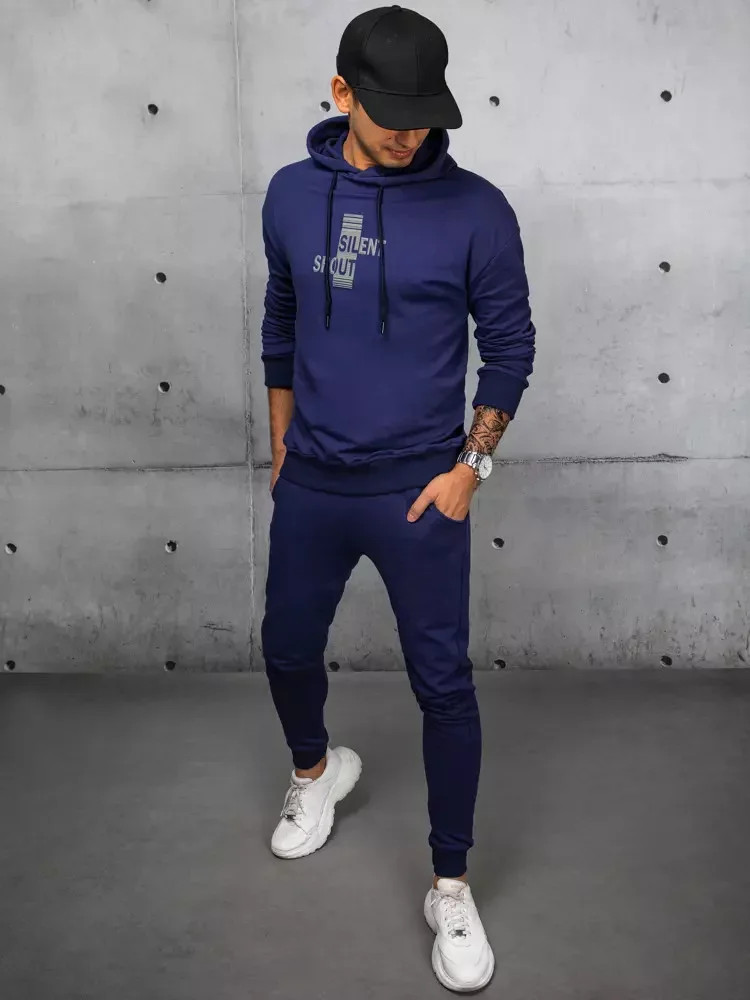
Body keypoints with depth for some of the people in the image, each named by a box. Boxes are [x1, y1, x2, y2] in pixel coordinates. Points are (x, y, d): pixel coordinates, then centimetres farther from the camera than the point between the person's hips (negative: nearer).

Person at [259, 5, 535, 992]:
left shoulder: (476, 209, -10)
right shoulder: (291, 194, 1)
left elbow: (510, 344, -2)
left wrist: (470, 464, -9)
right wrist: (282, 445, 15)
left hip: (420, 491, -3)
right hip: (311, 486, 4)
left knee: (443, 686, 2)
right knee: (289, 650, 18)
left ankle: (452, 887, 20)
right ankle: (317, 769, 50)